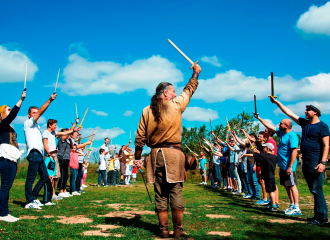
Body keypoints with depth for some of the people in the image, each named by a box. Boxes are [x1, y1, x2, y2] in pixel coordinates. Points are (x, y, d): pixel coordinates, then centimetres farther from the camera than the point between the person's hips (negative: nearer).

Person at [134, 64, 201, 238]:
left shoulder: (147, 111, 5)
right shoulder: (175, 105, -2)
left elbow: (140, 137, 5)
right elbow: (189, 89, 14)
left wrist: (138, 158, 12)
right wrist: (196, 73, 30)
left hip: (155, 154, 3)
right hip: (173, 153, -3)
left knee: (160, 194, 7)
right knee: (176, 192, 2)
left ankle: (163, 230, 12)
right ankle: (177, 230, 7)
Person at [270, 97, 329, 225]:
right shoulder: (304, 123, 14)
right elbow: (289, 112, 18)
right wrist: (276, 102, 16)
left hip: (315, 162, -8)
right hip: (306, 162, 8)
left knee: (316, 189, -9)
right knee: (314, 190, 11)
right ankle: (319, 215, 17)